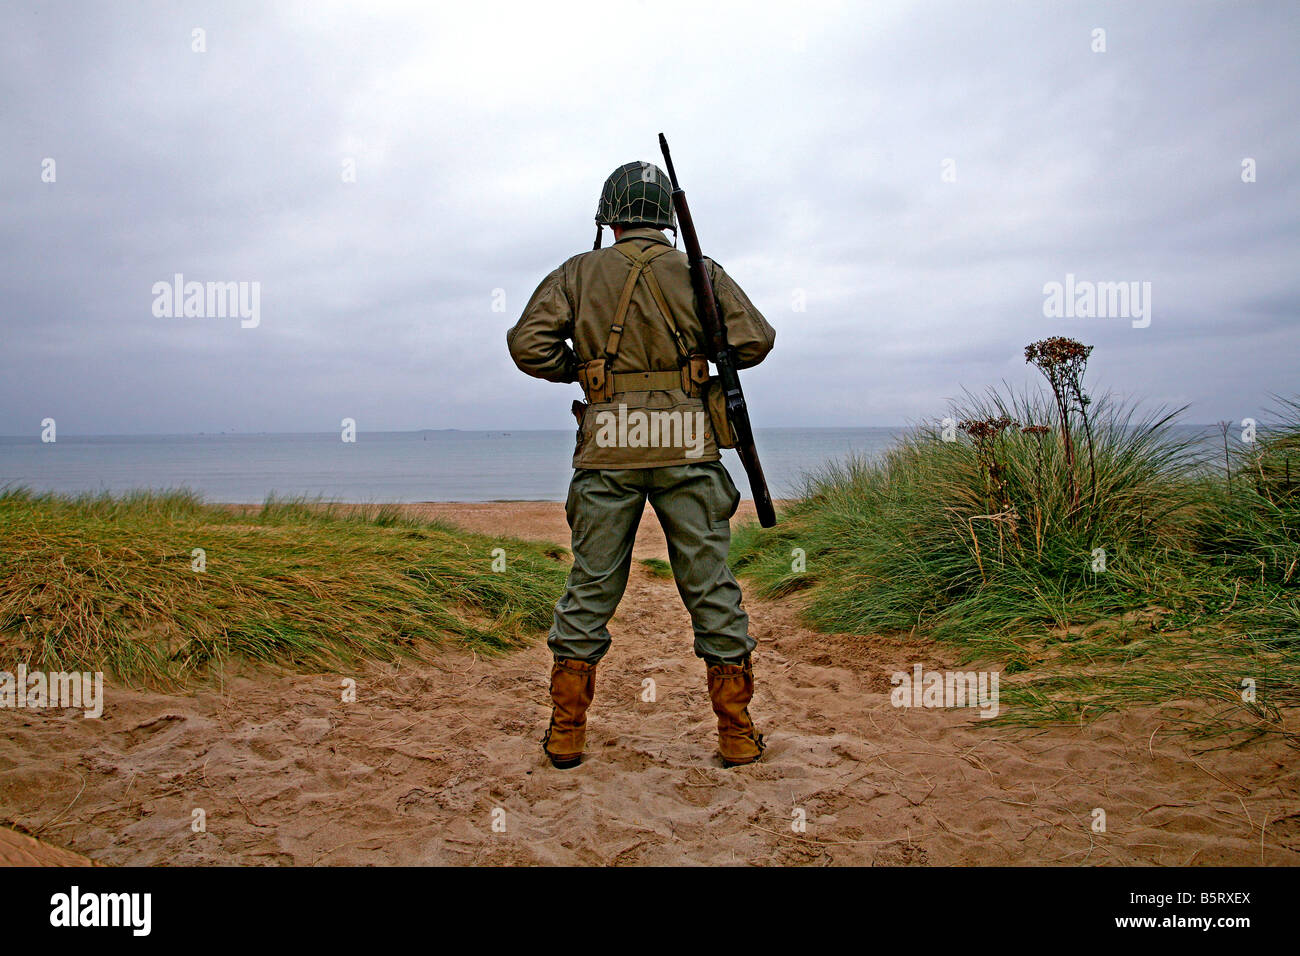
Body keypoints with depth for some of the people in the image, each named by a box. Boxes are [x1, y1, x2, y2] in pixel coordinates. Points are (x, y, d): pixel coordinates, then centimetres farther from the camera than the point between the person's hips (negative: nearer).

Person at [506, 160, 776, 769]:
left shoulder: (580, 273, 7)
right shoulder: (701, 273, 8)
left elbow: (528, 343, -4)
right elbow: (755, 341, 0)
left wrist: (578, 367, 13)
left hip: (609, 449, 0)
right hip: (687, 447, 0)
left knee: (590, 590, 9)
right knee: (711, 588, 6)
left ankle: (566, 734, 15)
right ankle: (737, 734, 11)